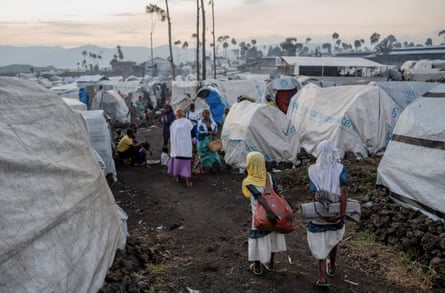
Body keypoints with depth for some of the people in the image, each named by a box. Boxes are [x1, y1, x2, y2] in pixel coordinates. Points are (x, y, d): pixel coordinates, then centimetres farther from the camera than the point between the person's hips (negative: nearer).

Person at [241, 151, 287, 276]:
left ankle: (257, 267, 28)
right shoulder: (269, 176, -6)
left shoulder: (249, 183, -19)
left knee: (258, 238, 13)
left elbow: (260, 198, -29)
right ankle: (270, 263, 36)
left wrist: (270, 212, -34)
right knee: (271, 237, 20)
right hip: (274, 210, 4)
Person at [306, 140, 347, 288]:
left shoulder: (313, 170, -10)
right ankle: (332, 268, 46)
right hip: (335, 213, 1)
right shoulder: (340, 169, -11)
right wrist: (342, 213, -21)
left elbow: (314, 195, -16)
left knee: (320, 244, 14)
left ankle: (323, 277, 6)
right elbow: (343, 191, -21)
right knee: (332, 241, 26)